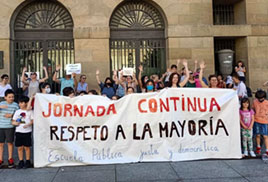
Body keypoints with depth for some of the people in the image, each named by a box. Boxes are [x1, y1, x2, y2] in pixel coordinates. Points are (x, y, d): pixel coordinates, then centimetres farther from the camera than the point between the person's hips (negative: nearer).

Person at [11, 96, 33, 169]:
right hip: (18, 131, 3)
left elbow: (33, 120, -2)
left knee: (26, 147, 3)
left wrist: (28, 124, -19)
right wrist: (15, 123, -12)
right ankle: (21, 162, 17)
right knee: (19, 147, 6)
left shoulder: (29, 111, 0)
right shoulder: (17, 112, 8)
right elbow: (13, 121, 10)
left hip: (27, 131, -3)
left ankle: (28, 161, 15)